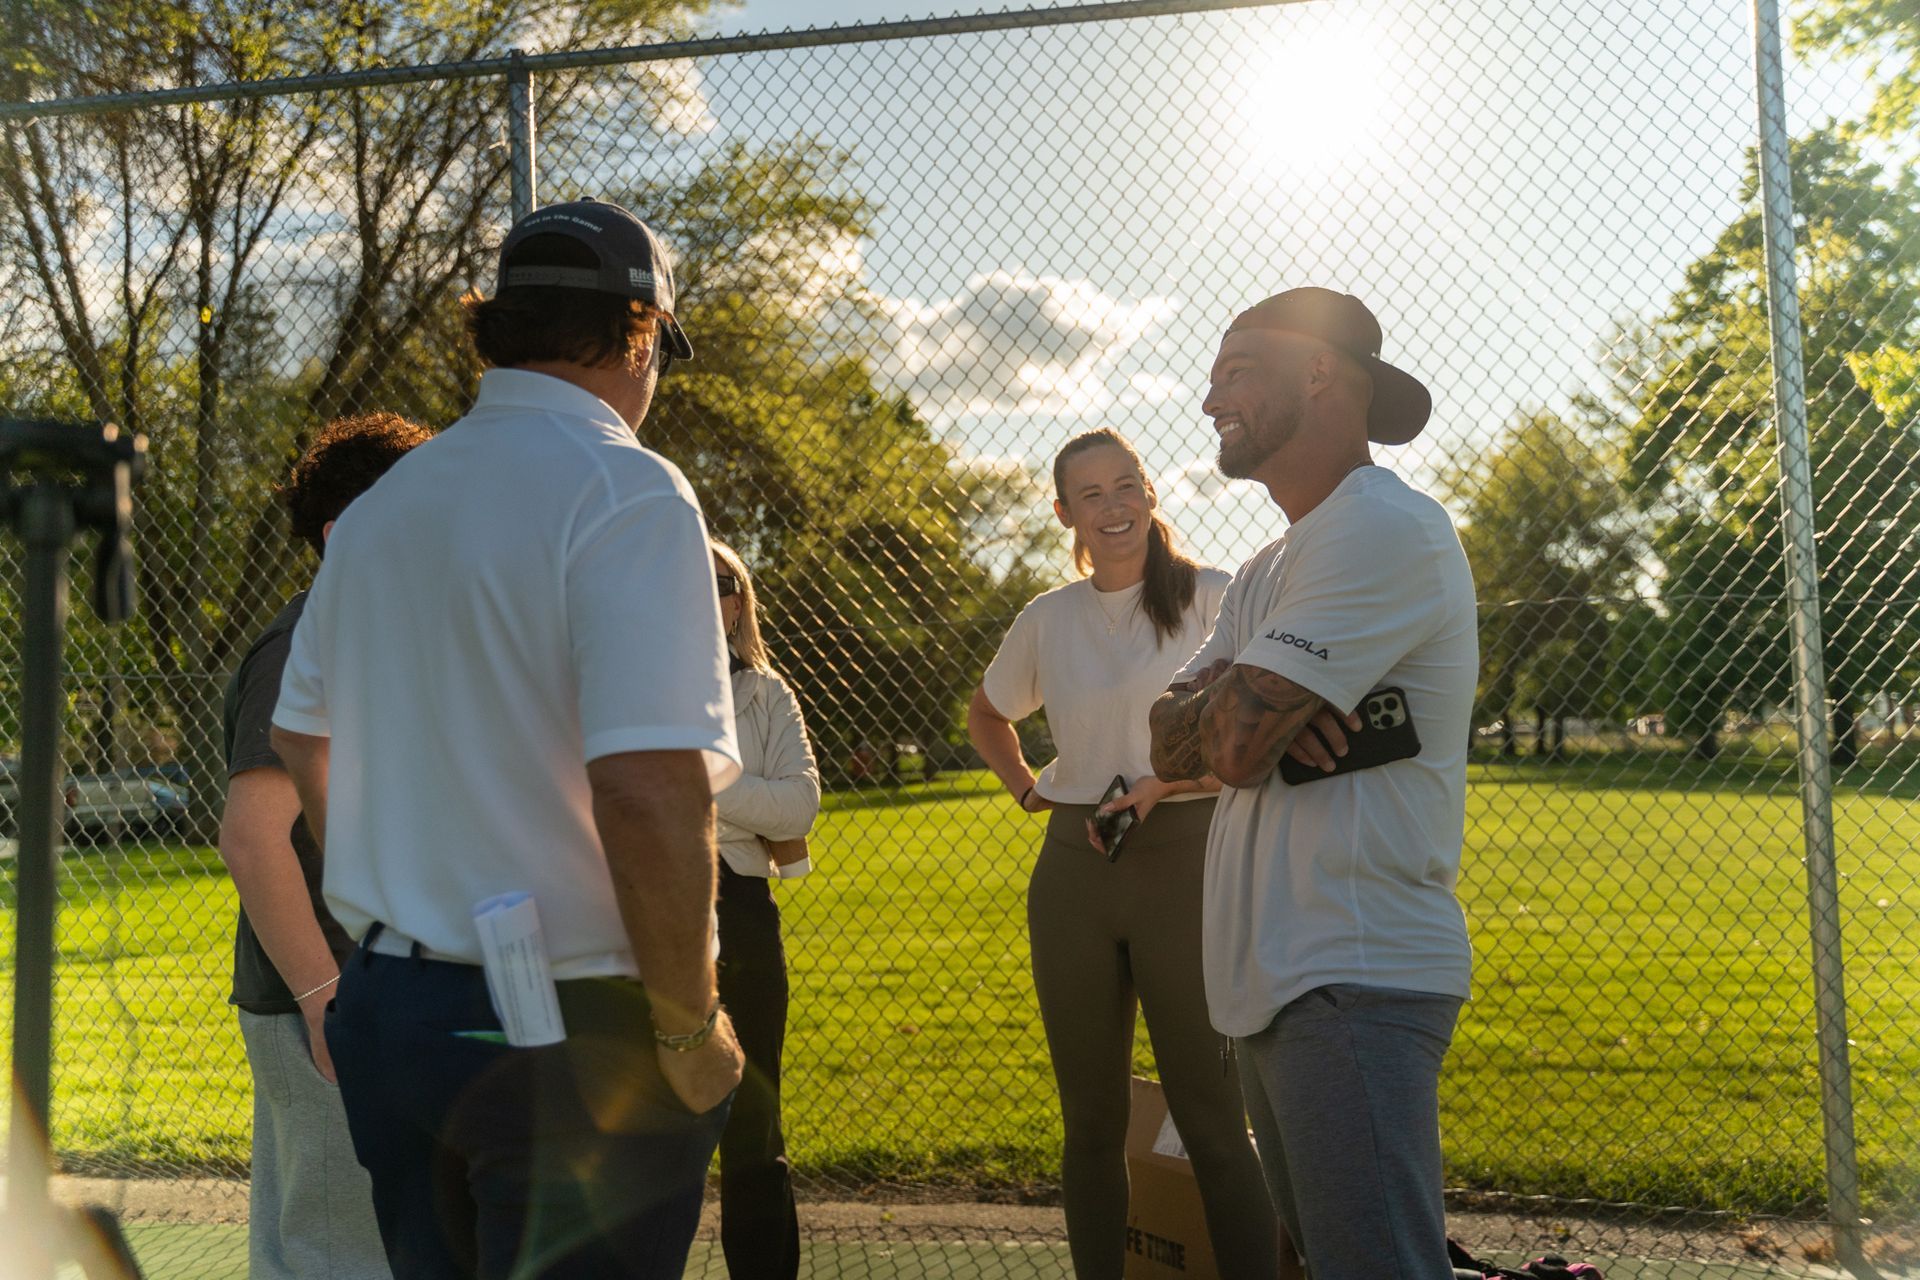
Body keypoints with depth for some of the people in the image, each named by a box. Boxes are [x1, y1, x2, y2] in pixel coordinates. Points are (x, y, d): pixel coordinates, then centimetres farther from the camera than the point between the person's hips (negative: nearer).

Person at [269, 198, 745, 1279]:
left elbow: (303, 739, 18)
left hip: (386, 1006, 7)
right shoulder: (625, 491, -15)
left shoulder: (382, 503, 10)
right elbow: (649, 789, -25)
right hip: (569, 1030, -7)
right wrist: (690, 1027, -14)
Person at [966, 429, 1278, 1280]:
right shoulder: (1047, 619, 9)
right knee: (1092, 1124, 12)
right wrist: (1025, 790, 12)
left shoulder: (1213, 599, -3)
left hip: (1184, 860, -4)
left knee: (1212, 1126, -3)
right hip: (1073, 868, 4)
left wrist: (1166, 783, -17)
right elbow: (986, 716, 27)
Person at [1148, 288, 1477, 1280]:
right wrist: (1248, 707, -9)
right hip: (1277, 978, 10)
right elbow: (1172, 744, 12)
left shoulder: (1385, 528, -13)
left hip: (1355, 981, -10)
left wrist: (1227, 705, 3)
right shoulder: (1266, 571, 20)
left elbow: (1234, 743, -20)